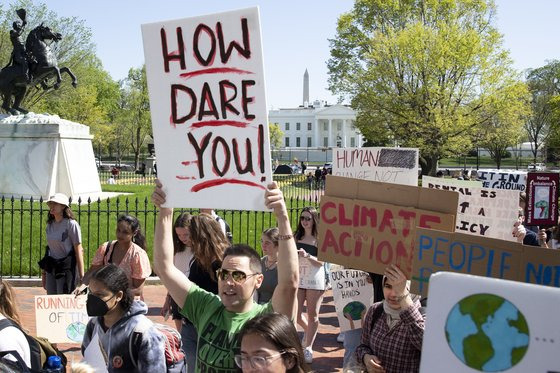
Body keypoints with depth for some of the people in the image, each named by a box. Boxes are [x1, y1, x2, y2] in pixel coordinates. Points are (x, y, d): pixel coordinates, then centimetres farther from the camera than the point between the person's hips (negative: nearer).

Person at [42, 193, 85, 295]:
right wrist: (43, 272, 14)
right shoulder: (50, 224, 8)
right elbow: (49, 248, 13)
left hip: (66, 267, -6)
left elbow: (78, 251, -11)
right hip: (51, 267, 6)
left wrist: (81, 276, -13)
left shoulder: (71, 224, -11)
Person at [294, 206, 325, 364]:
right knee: (296, 314, 4)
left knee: (312, 315, 2)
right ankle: (308, 330, 35)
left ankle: (308, 348, 10)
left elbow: (321, 262, -10)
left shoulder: (319, 238, -4)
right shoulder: (297, 237, 7)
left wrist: (307, 255, -25)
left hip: (315, 279, -4)